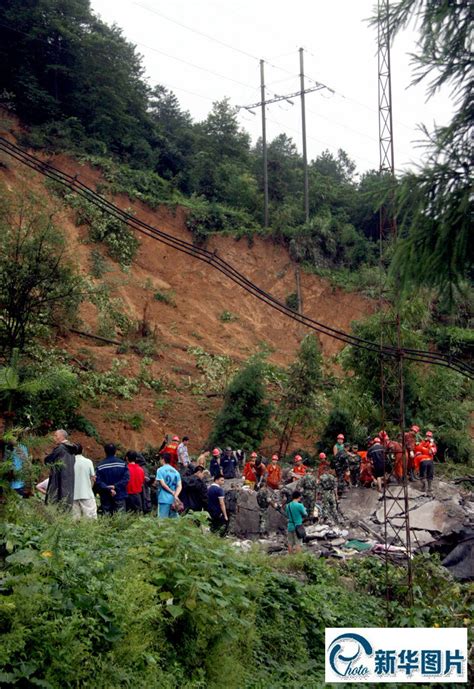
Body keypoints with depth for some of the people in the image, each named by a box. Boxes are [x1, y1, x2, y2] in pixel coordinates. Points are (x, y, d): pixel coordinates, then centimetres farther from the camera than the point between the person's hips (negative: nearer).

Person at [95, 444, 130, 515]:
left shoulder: (100, 466, -3)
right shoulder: (123, 464, -2)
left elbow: (98, 482, -10)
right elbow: (126, 479, -8)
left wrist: (108, 489, -12)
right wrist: (116, 486, -10)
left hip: (105, 498, 0)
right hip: (120, 496, 0)